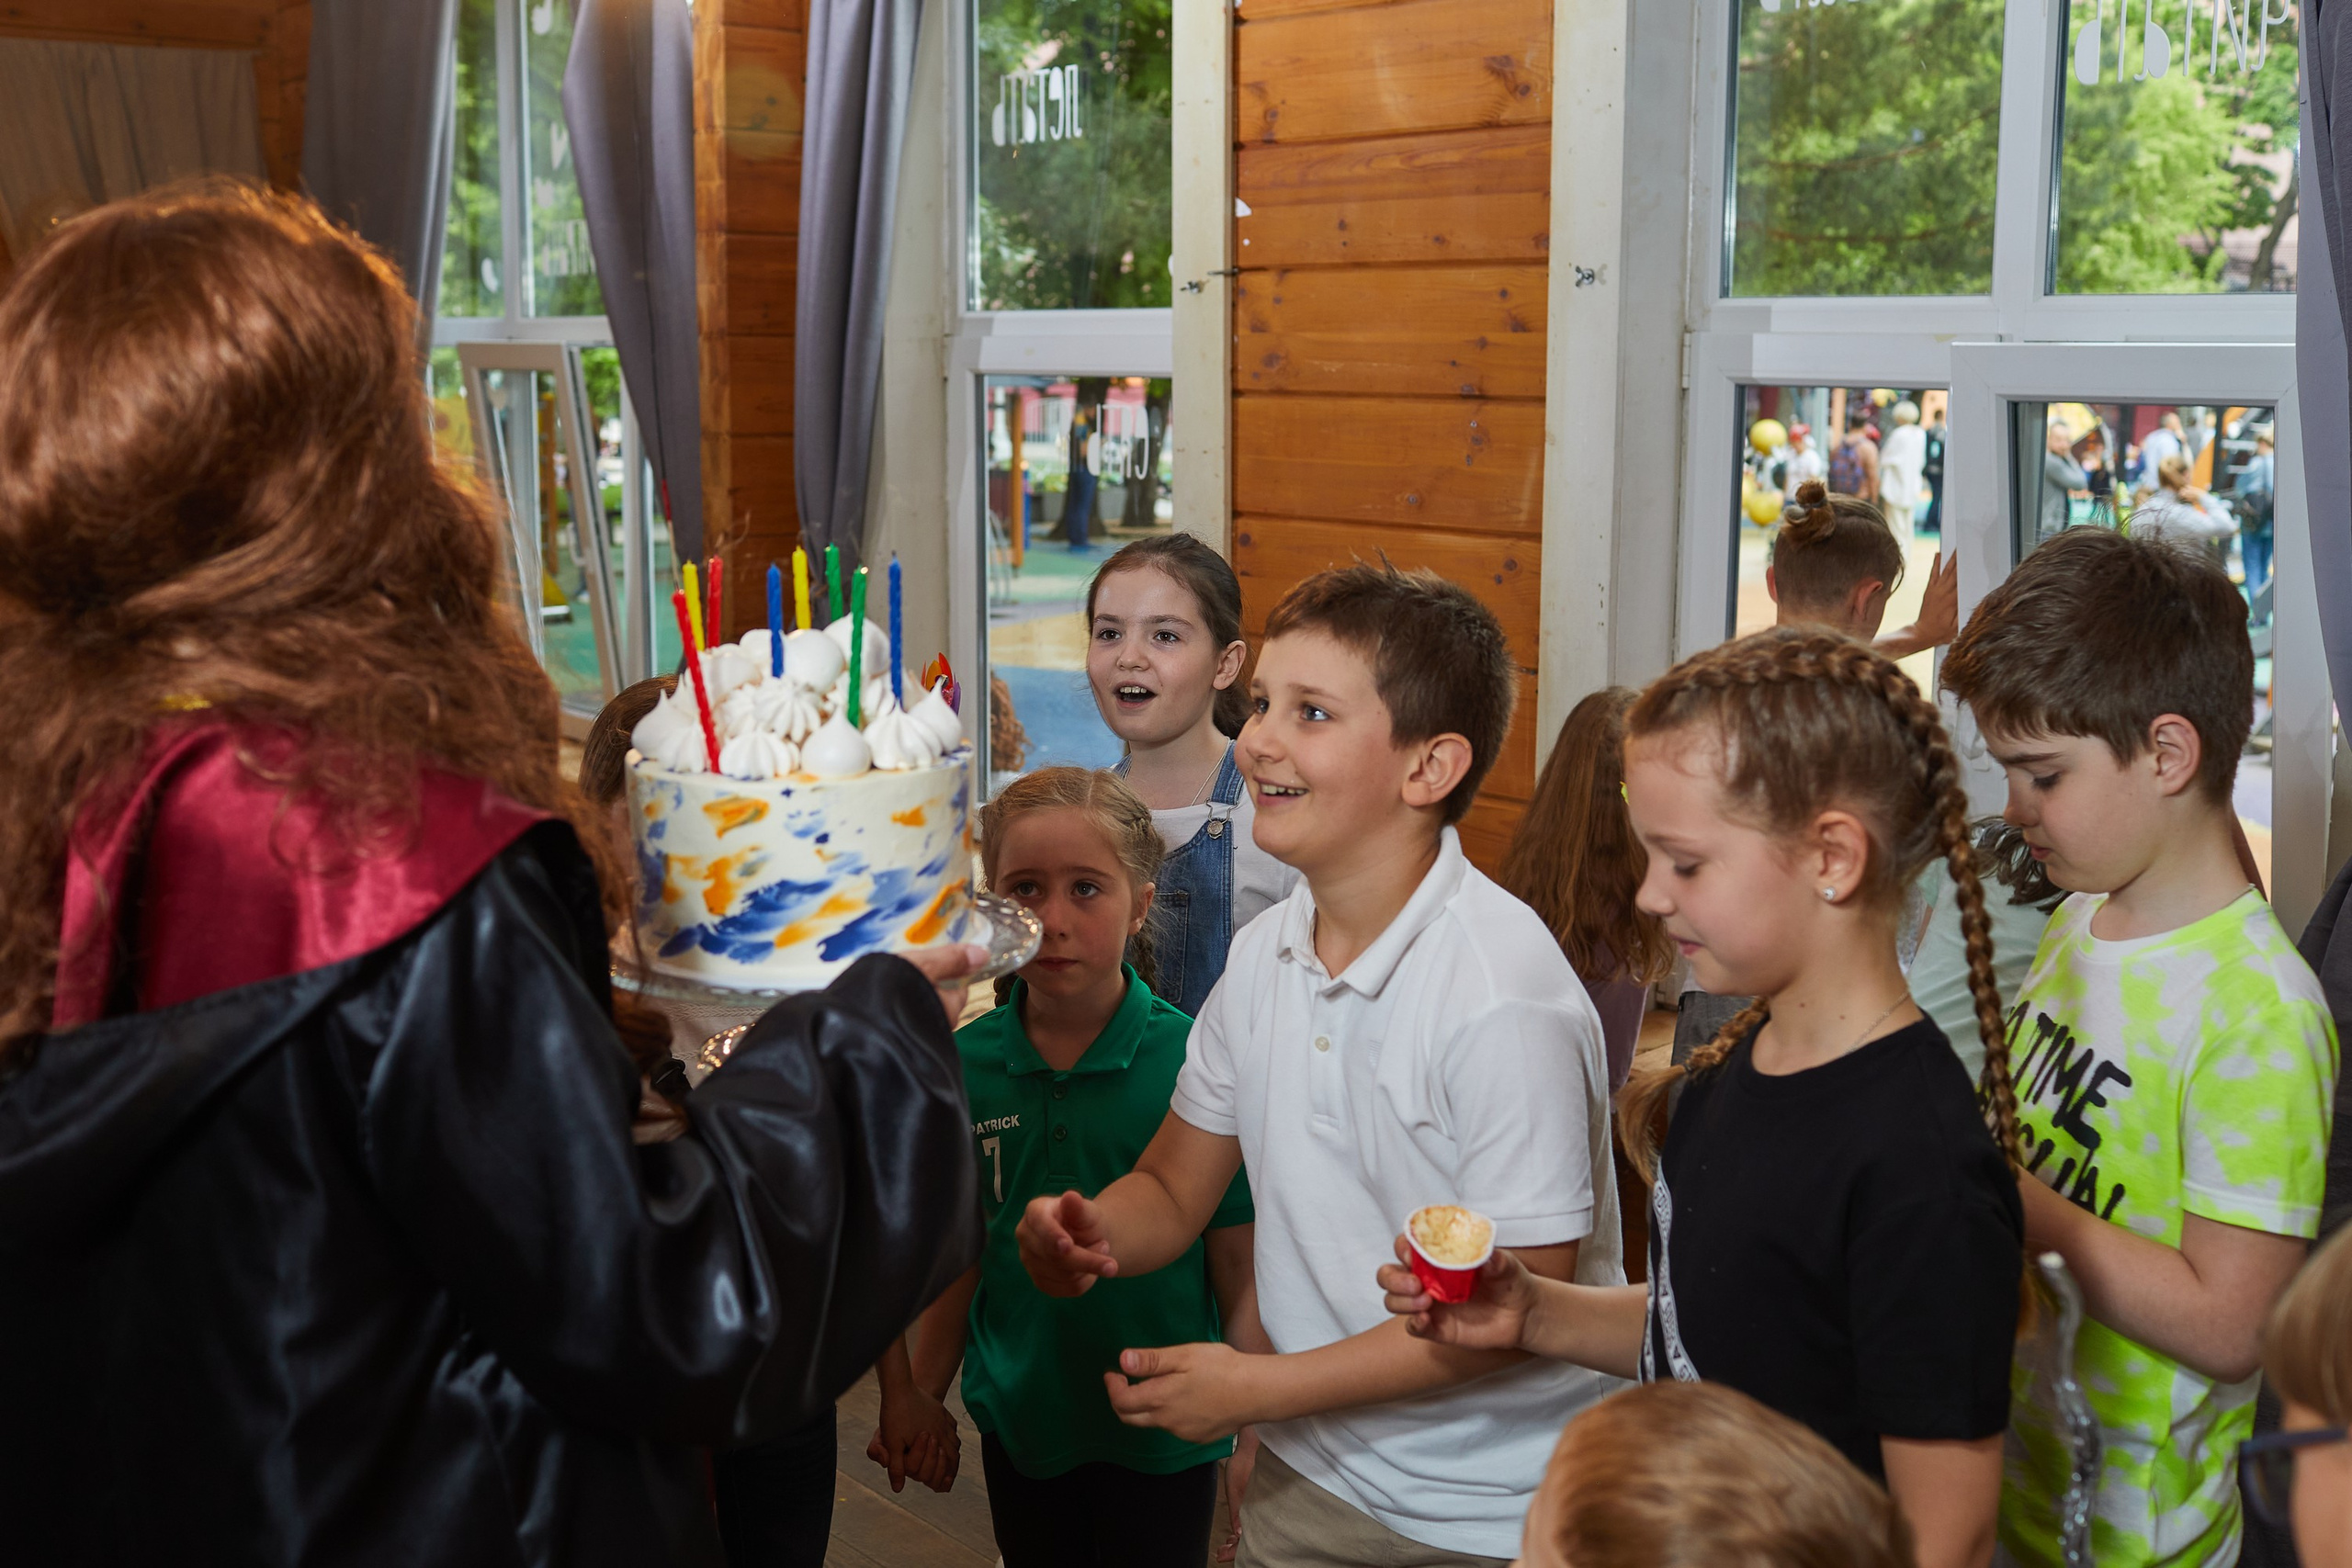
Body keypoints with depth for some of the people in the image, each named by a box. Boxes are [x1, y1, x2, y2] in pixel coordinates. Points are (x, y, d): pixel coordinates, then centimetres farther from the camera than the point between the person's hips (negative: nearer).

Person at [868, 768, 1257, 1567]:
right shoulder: (966, 1064, -5)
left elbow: (1243, 1276, -11)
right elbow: (965, 1253, 6)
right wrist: (915, 1394, 9)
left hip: (1162, 1445, -3)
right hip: (1019, 1425, 4)